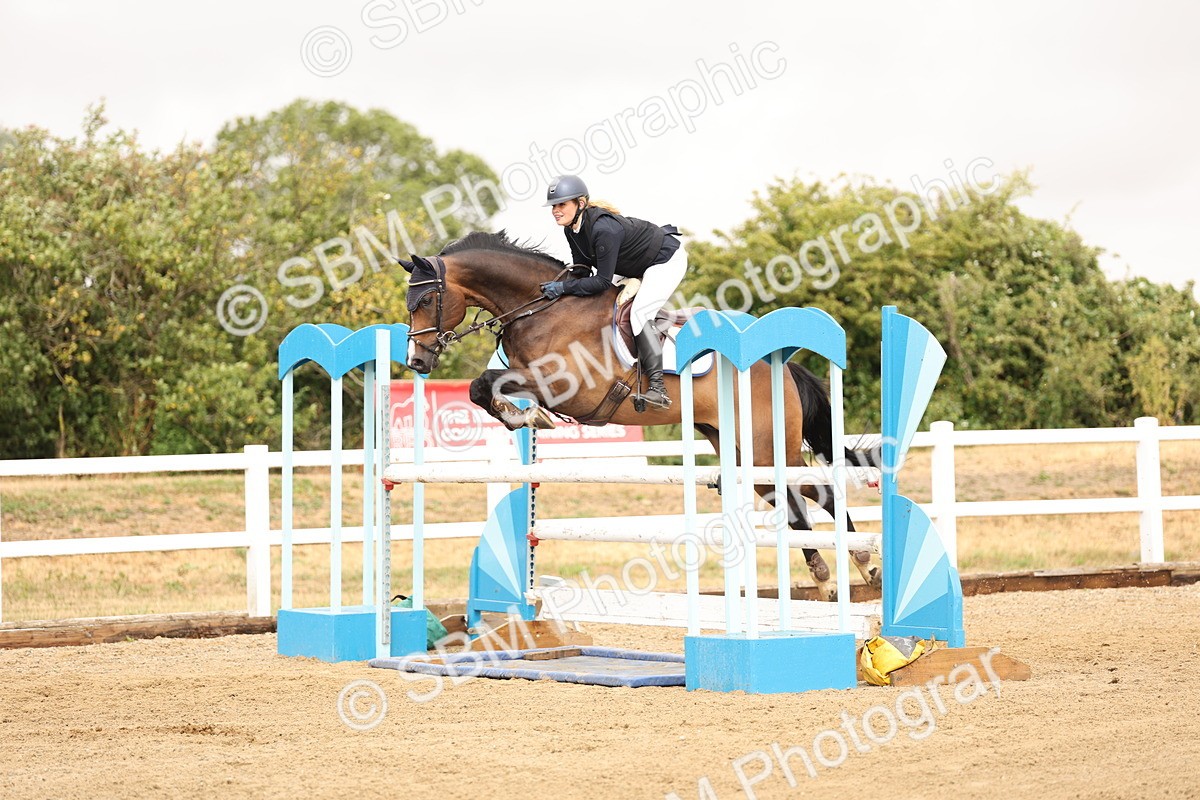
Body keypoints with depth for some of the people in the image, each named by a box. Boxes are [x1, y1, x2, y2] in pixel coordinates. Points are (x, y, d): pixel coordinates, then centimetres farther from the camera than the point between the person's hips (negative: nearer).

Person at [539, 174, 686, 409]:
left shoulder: (604, 229, -36)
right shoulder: (571, 228, -8)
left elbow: (603, 281, -33)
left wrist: (564, 287, -32)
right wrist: (559, 286, -14)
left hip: (667, 260, -10)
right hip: (638, 267, 10)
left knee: (639, 312, -22)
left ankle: (657, 387, -24)